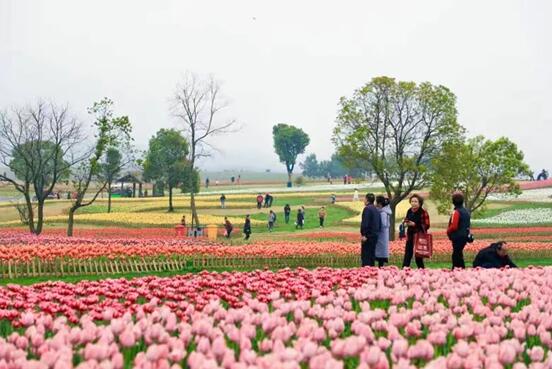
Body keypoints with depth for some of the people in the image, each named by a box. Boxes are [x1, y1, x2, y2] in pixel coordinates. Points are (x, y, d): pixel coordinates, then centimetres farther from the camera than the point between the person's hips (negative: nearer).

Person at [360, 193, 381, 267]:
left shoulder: (367, 209, -12)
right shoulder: (376, 210, 15)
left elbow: (365, 223, -19)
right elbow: (380, 224, 18)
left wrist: (363, 234, -20)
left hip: (368, 236, -9)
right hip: (375, 235, 9)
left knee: (365, 255, -8)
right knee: (372, 254, 13)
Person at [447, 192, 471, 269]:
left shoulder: (456, 212, -17)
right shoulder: (466, 211, 11)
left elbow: (453, 226, -20)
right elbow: (468, 225, 19)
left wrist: (448, 231, -3)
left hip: (457, 237, -9)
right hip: (465, 236, 9)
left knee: (457, 255, -4)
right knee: (457, 254, 18)